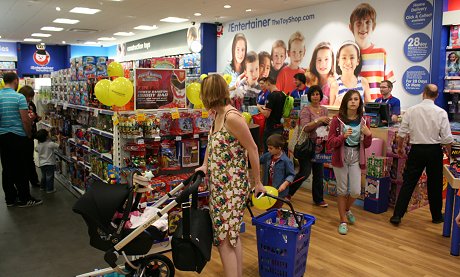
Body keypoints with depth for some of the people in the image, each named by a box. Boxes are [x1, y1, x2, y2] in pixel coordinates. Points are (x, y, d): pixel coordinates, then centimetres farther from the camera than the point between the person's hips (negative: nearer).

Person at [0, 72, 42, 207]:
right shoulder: (19, 97, -12)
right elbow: (25, 120, -14)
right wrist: (29, 135, 0)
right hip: (18, 137, -6)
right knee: (21, 169, 1)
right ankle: (24, 199, 8)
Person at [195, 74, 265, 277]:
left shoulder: (232, 117, -18)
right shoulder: (218, 115, 9)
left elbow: (252, 149, -15)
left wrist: (258, 182, -9)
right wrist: (205, 165, 12)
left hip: (232, 186, -9)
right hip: (218, 184, 9)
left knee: (224, 238, -4)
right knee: (232, 235, 17)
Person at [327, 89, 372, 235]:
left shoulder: (363, 121, 2)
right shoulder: (337, 120, -7)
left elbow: (366, 145, 8)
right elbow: (330, 143, -9)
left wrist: (368, 135, -12)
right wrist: (343, 136, -25)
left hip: (356, 159, 2)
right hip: (340, 158, -2)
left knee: (356, 191, 0)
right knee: (342, 190, 7)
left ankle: (347, 209, 34)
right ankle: (343, 220, 23)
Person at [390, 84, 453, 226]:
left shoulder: (411, 111, -5)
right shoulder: (441, 112, -7)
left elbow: (401, 133, -3)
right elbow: (447, 138, -7)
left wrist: (400, 148, 14)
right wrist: (449, 152, 10)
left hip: (416, 150, 0)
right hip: (434, 150, 0)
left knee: (408, 182, 6)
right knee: (435, 185, 14)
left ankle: (397, 215, 4)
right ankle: (437, 216, 29)